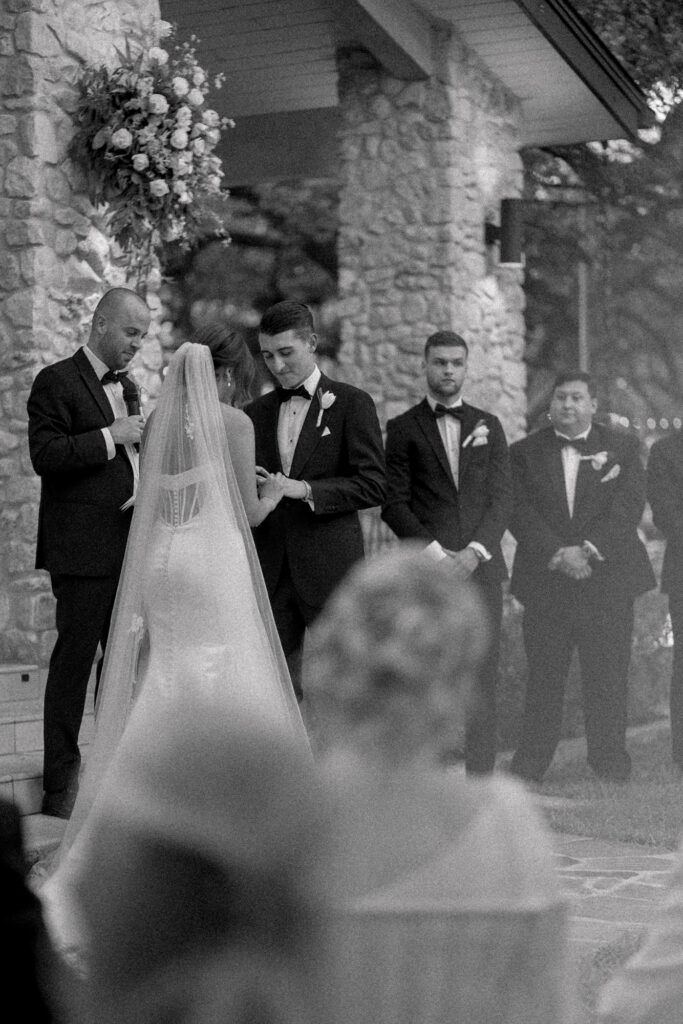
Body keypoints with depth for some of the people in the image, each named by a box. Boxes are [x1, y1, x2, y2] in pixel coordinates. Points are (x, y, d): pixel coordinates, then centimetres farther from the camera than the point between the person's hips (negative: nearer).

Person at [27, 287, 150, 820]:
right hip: (83, 549, -8)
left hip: (129, 546, 8)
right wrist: (110, 437, -18)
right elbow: (45, 455, -15)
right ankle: (60, 784, 2)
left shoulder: (125, 386, 20)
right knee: (74, 659, -4)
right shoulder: (57, 381, -5)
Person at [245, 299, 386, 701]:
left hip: (329, 566, -4)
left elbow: (373, 486, -7)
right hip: (271, 571, 4)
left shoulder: (352, 404, 0)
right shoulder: (257, 413, 15)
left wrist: (305, 490, -16)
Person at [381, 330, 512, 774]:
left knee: (482, 683, -1)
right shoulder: (403, 429, 7)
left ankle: (482, 779, 2)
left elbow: (503, 496, 8)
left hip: (482, 567, 2)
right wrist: (436, 553, -10)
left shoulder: (488, 426, 15)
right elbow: (393, 504, 0)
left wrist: (474, 551, -7)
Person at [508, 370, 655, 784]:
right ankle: (528, 769, 6)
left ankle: (611, 766, 11)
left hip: (608, 582, 0)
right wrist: (557, 555, -16)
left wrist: (588, 550, -16)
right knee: (543, 680, 1)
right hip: (545, 582, 0)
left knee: (608, 681, 1)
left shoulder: (623, 447, 8)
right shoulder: (525, 452, 8)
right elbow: (519, 512, -3)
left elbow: (629, 506, -4)